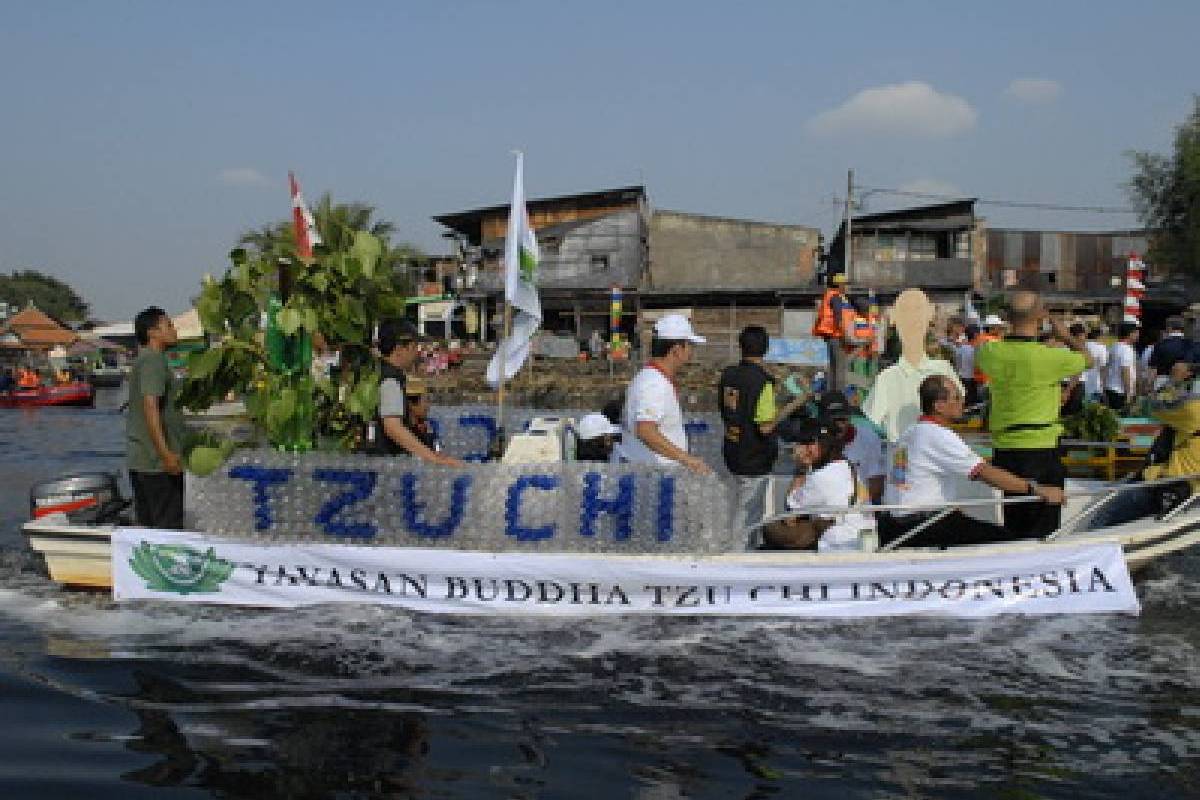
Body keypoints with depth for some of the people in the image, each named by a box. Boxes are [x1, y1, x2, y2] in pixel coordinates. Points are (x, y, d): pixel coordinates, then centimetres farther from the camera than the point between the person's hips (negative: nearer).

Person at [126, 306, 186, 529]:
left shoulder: (143, 360, 19)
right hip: (156, 461, -10)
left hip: (139, 460, 10)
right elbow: (150, 405, -23)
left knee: (147, 525, 12)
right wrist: (166, 453, -27)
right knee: (170, 526, -8)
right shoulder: (153, 360, -12)